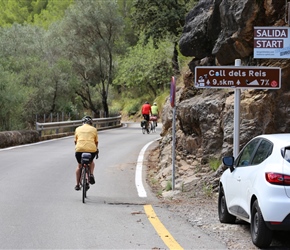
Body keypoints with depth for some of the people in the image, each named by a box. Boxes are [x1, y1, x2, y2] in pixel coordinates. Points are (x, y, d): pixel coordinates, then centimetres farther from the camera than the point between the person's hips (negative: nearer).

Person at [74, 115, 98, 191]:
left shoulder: (78, 129, 17)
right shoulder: (94, 129, 16)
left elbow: (75, 141, 22)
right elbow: (96, 142, 22)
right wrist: (96, 149, 41)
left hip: (80, 149, 0)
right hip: (91, 149, 0)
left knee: (79, 166, 23)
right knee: (91, 162, 32)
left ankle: (77, 185, 24)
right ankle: (91, 174, 7)